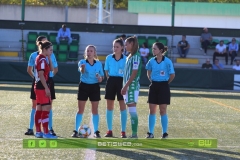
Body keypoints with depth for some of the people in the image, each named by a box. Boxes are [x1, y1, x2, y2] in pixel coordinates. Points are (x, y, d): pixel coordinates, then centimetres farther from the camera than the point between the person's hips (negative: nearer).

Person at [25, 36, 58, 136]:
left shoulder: (51, 55, 2)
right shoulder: (34, 55, -1)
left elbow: (55, 69, 12)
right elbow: (29, 70, 7)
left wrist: (49, 76, 3)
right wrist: (35, 77, 0)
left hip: (49, 82, 1)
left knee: (49, 106, 4)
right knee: (34, 106, 5)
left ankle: (50, 129, 8)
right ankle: (31, 129, 9)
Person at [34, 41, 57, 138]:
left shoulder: (41, 59, 14)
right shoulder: (42, 59, -15)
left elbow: (51, 69, 17)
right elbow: (41, 75, -21)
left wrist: (49, 58, 7)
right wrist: (46, 88, -22)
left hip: (39, 87, 10)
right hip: (42, 87, -10)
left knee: (39, 109, 11)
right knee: (46, 109, -8)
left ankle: (38, 132, 14)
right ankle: (46, 133, -7)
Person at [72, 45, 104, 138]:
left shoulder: (99, 64, 3)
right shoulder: (82, 62, -6)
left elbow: (102, 75, 13)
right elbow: (81, 71, -29)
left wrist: (100, 78, -11)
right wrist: (82, 68, -53)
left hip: (95, 87, 2)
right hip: (84, 86, -2)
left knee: (95, 110, 5)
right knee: (80, 110, 1)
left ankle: (96, 131, 12)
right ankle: (76, 131, 6)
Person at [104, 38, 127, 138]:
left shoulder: (125, 59, -4)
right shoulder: (109, 58, 4)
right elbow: (106, 71, 12)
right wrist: (110, 79, 3)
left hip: (121, 81, -3)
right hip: (111, 81, 3)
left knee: (123, 107, -2)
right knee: (109, 107, 5)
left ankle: (123, 132, 4)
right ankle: (109, 131, 13)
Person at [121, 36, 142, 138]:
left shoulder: (136, 56, -11)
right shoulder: (130, 56, 17)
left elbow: (134, 73, -17)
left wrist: (126, 86, -19)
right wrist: (125, 87, 14)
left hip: (132, 86, -9)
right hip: (128, 86, 9)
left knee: (132, 110, -10)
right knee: (131, 110, 9)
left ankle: (134, 134, -9)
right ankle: (133, 134, 12)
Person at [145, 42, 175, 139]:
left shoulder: (167, 61, -11)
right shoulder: (151, 61, 3)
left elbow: (172, 75, -4)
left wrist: (166, 83, 3)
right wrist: (152, 80, 12)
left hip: (163, 86, -4)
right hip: (153, 86, 4)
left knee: (163, 111, -1)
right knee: (152, 111, 5)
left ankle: (164, 133, 8)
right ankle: (150, 133, 10)